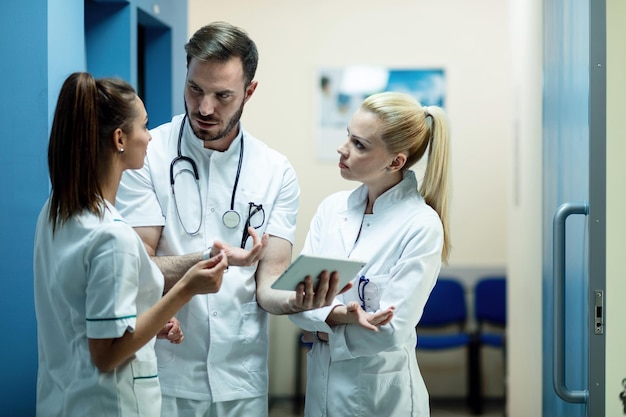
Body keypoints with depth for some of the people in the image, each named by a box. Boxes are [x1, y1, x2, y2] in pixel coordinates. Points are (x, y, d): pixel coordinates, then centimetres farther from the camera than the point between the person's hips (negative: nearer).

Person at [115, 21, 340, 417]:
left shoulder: (277, 172, -2)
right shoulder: (145, 154, -9)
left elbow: (268, 286, -4)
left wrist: (296, 299, -27)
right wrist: (207, 260, -30)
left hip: (241, 379, 2)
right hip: (163, 372, -2)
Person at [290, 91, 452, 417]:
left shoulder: (422, 226, -15)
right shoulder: (332, 208, 0)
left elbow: (390, 330, -19)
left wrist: (323, 327, -10)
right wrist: (337, 314, -22)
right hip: (321, 386, 5)